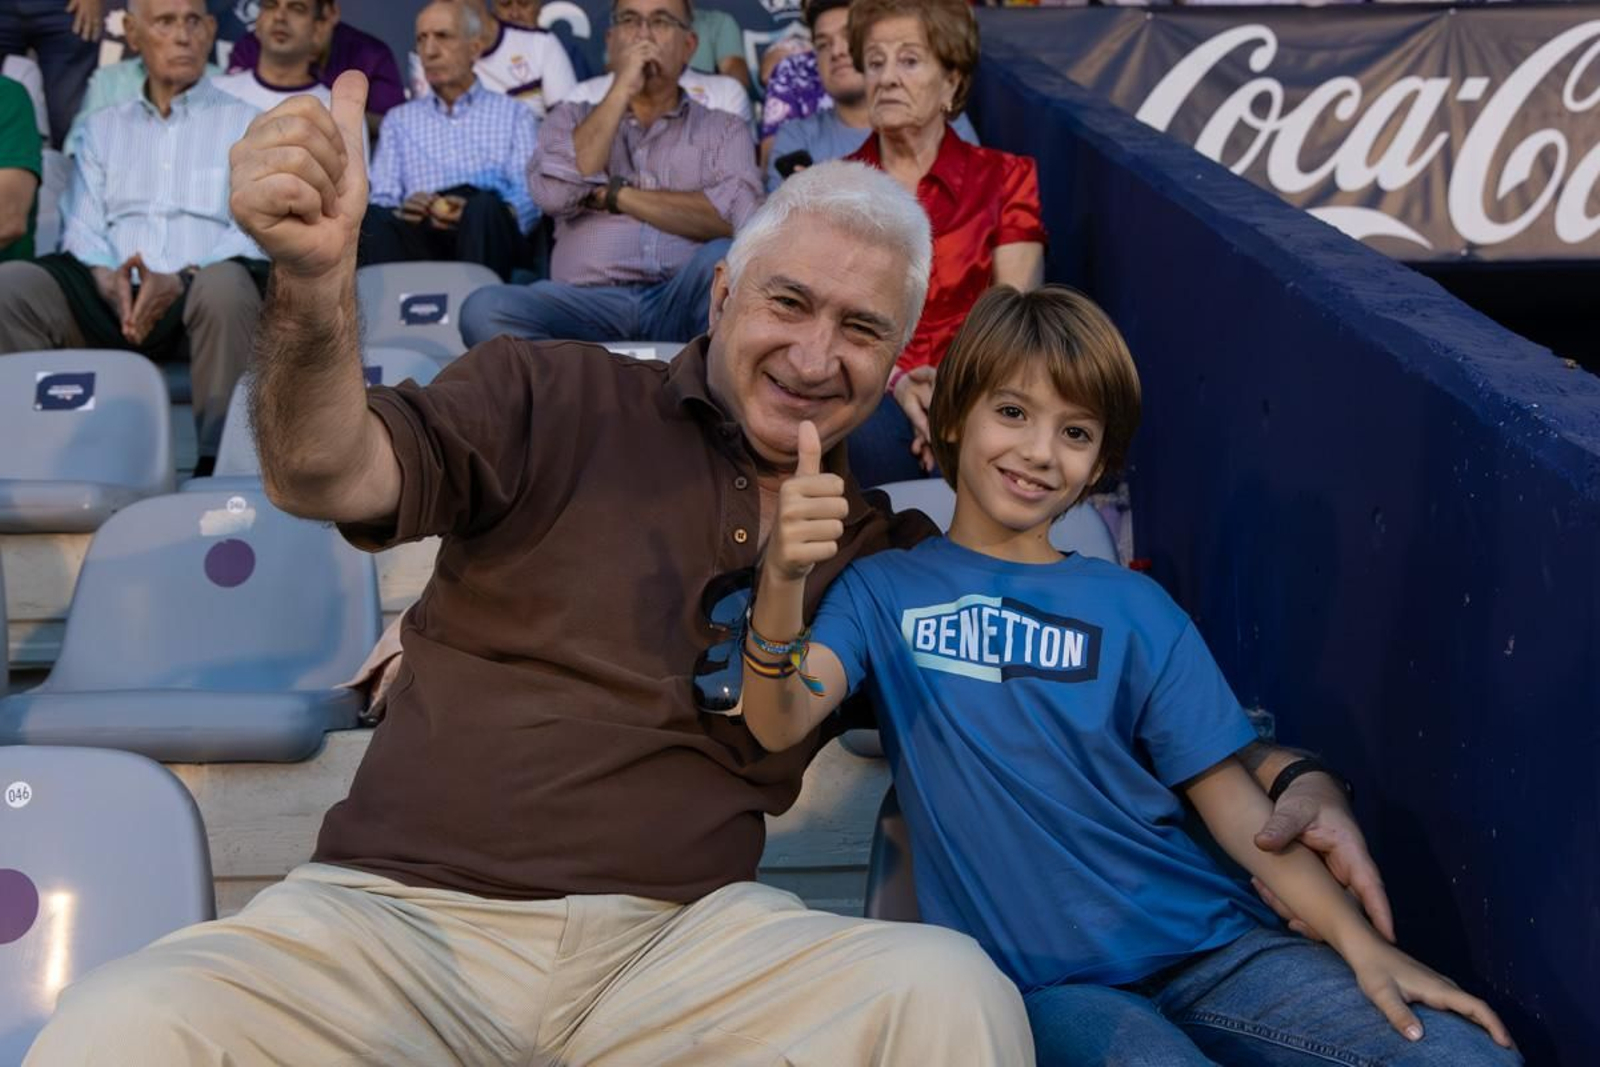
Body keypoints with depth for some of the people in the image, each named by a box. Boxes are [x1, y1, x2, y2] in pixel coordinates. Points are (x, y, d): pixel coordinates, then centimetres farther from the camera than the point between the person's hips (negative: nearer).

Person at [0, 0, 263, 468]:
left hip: (198, 297, -3)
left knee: (224, 284, -38)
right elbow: (81, 227, 13)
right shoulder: (102, 127, 26)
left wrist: (180, 281, -17)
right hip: (111, 301, 3)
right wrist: (108, 280, -11)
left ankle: (217, 463, -35)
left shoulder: (247, 124, 16)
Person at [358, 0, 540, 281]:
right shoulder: (399, 119, 27)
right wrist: (402, 209, -11)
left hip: (492, 236, -1)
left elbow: (529, 198, 5)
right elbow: (382, 200, 15)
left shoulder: (514, 114, 20)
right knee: (374, 219, -32)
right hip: (419, 236, 1)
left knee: (483, 206, -37)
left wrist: (476, 214, -17)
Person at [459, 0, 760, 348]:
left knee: (723, 258, -34)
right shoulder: (571, 119, 22)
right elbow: (554, 194, -1)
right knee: (485, 310, -30)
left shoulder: (724, 129, 17)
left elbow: (736, 219, -4)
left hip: (683, 303, -1)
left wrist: (615, 195, -3)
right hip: (589, 304, 1)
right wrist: (621, 91, 2)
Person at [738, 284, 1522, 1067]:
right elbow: (778, 725, -11)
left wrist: (1362, 945, -5)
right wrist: (783, 579, -31)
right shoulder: (886, 590, 5)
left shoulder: (1134, 609, 10)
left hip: (1204, 945, 3)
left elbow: (1230, 796, 7)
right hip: (1043, 980, -3)